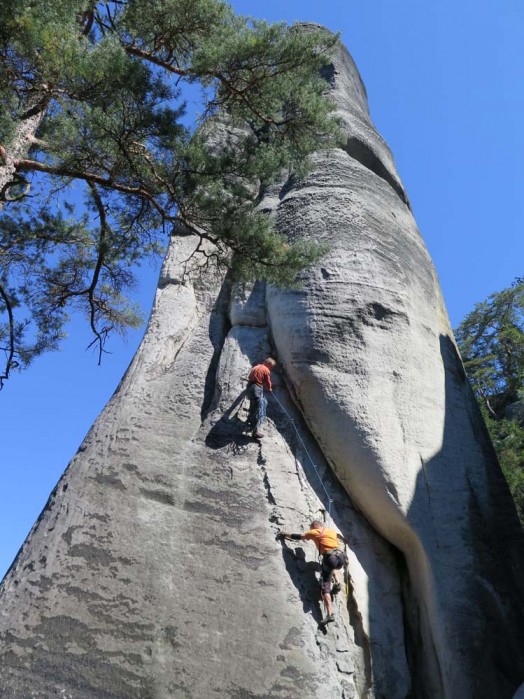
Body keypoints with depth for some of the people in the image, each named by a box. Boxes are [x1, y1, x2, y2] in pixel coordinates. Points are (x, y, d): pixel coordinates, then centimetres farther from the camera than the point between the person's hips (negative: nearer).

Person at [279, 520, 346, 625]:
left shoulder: (314, 532, 14)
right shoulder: (332, 531, 25)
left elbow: (299, 537, 24)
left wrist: (285, 534, 38)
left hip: (330, 557, -6)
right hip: (341, 556, 6)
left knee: (325, 586, -2)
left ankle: (330, 614, -15)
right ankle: (337, 583, 17)